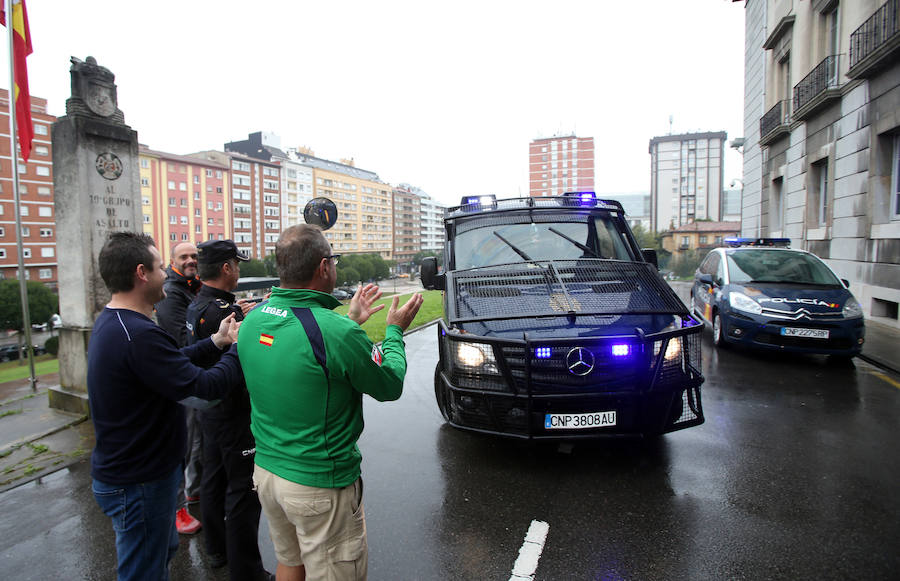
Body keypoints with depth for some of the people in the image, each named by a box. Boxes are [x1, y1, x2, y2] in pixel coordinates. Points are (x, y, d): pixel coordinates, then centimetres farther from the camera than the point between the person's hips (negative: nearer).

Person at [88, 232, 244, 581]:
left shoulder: (109, 323, 5)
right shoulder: (138, 334, -30)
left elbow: (171, 364, 9)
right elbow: (202, 391, -28)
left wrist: (216, 341, 3)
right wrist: (240, 348, -15)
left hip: (119, 470, 10)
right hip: (138, 483, -10)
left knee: (163, 549, 27)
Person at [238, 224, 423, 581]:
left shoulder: (252, 320, -4)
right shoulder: (337, 332, -27)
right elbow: (389, 387, -12)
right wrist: (395, 331, 3)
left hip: (266, 470, 7)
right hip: (320, 485, -7)